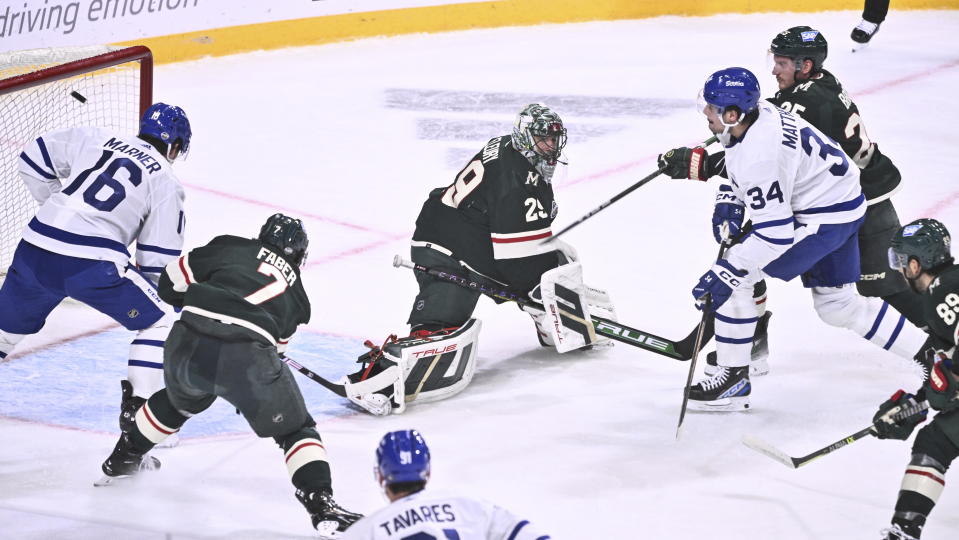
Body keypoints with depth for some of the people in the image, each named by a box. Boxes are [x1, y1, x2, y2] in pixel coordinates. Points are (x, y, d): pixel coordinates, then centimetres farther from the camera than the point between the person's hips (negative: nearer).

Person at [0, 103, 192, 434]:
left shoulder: (92, 139, 16)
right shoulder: (166, 182, 7)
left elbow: (34, 159, 19)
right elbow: (159, 257, 6)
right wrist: (151, 292, 22)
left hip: (36, 250, 5)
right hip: (94, 264, -4)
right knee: (160, 322, 11)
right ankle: (135, 411, 3)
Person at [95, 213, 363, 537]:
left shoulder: (231, 247, 23)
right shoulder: (295, 292, 27)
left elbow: (171, 283, 23)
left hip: (187, 344, 2)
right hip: (247, 357, -2)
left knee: (181, 399, 35)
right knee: (294, 430, 14)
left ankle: (123, 459, 53)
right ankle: (321, 505, -5)